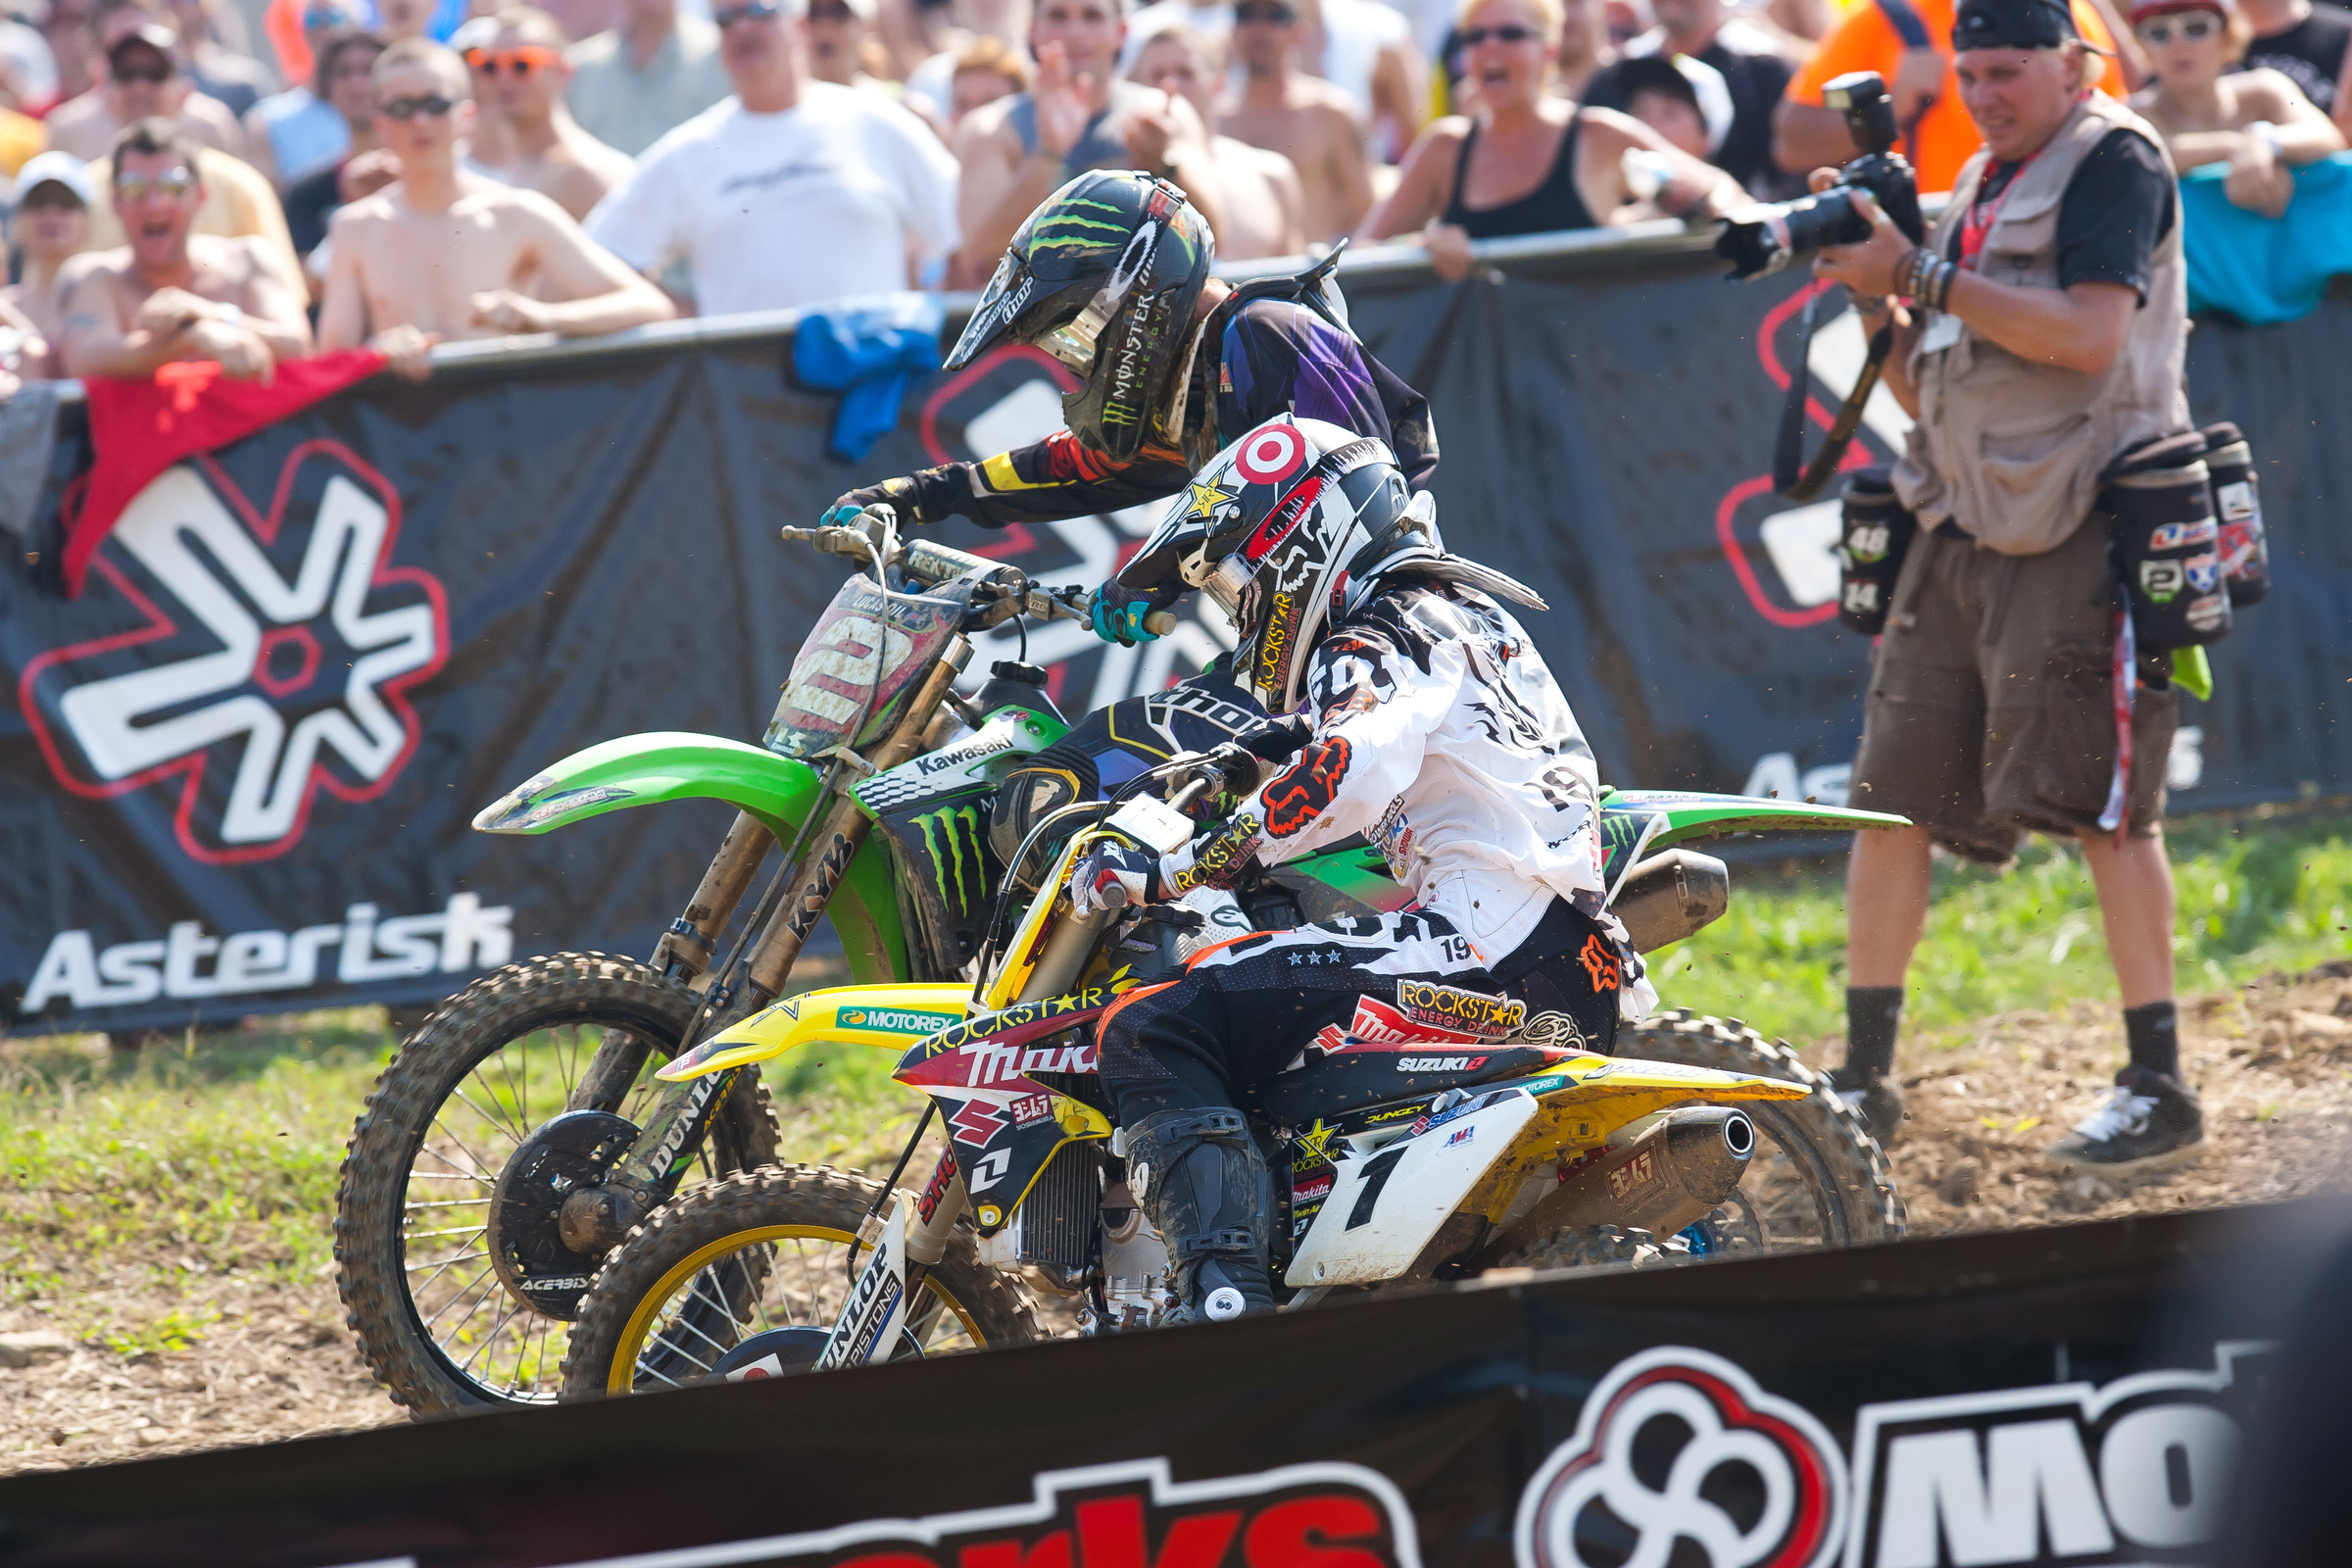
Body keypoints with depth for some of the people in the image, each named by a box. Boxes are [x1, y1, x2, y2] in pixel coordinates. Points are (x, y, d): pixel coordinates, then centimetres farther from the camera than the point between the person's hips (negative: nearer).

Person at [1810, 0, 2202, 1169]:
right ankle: (1864, 1081, 10)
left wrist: (1919, 275, -17)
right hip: (1968, 528, 8)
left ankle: (2158, 1086, -6)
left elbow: (2090, 333, -19)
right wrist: (1871, 295, 3)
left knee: (2101, 803, -10)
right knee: (1890, 797, 4)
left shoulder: (2113, 161, -4)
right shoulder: (1980, 188, 19)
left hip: (2083, 529, -8)